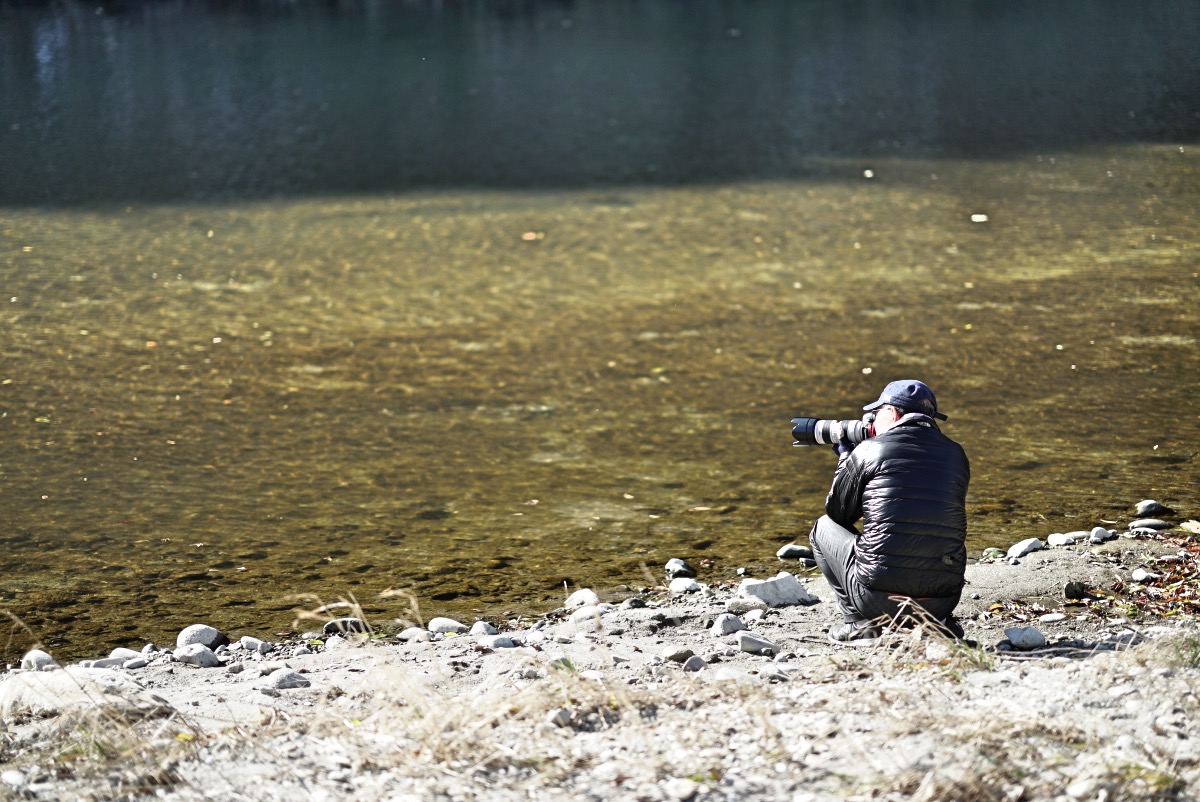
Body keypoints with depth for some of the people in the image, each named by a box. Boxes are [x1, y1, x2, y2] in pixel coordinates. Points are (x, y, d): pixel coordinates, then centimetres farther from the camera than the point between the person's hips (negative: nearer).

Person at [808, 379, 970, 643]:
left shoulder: (869, 450, -1)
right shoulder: (956, 454, 10)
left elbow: (837, 514, 13)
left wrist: (845, 456, 28)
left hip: (879, 596, -4)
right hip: (944, 599, 4)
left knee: (823, 527, 21)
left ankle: (858, 620, 10)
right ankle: (937, 621, 15)